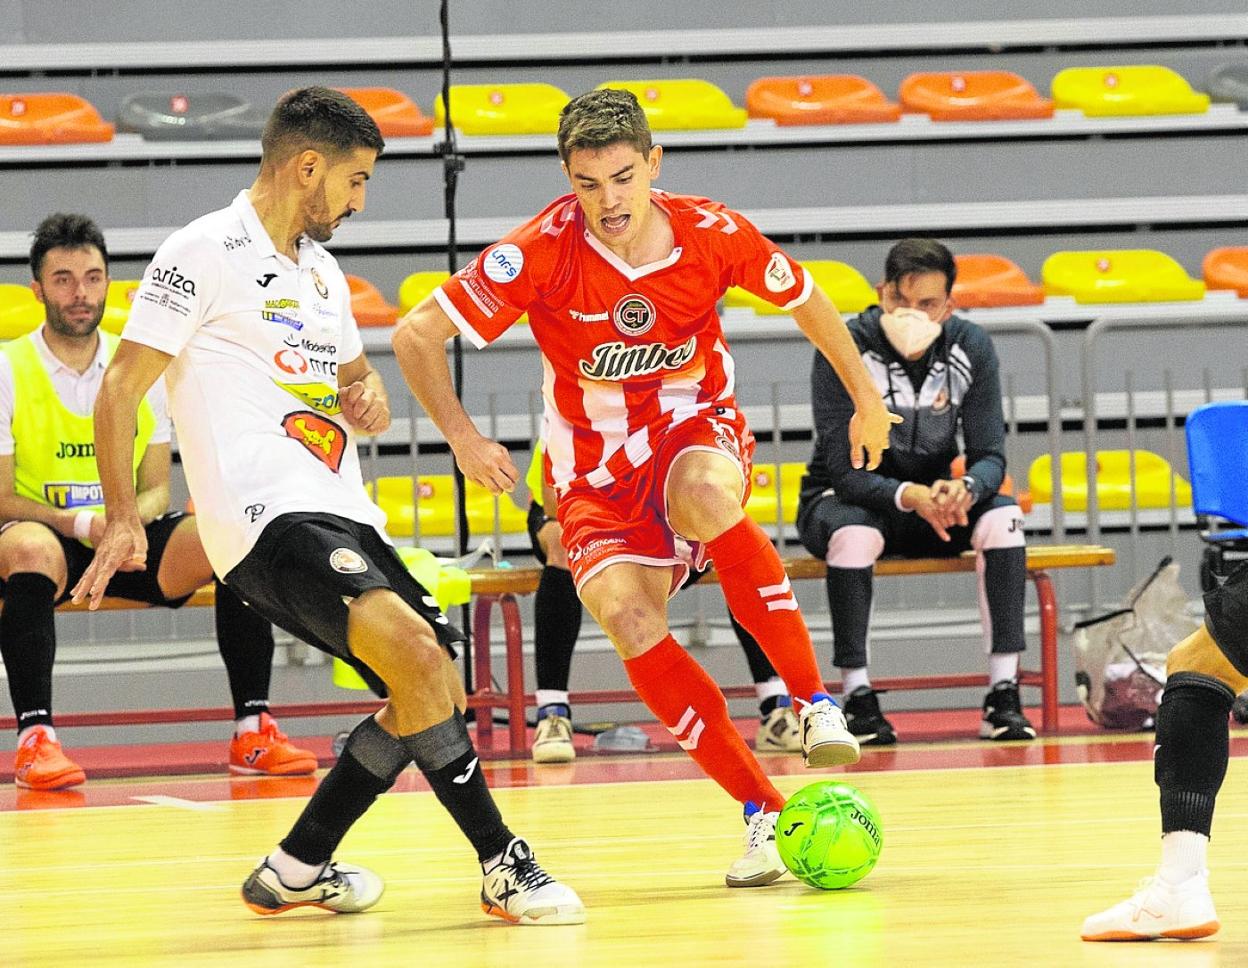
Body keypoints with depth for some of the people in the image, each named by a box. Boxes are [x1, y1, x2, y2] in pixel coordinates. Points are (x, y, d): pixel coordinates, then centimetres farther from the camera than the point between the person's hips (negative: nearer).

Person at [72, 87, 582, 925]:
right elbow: (121, 390, -7)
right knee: (416, 652, -25)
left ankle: (295, 871, 19)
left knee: (434, 692, 10)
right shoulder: (204, 254, -5)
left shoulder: (321, 270, 20)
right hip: (267, 517, -9)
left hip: (342, 516, 9)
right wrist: (124, 522, -16)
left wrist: (371, 401, 8)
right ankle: (506, 866, -20)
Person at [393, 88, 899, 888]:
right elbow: (417, 335, -15)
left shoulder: (712, 235, -14)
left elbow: (806, 301, 6)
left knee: (703, 495, -38)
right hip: (596, 462, 1)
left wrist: (867, 399, 15)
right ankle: (763, 814, -16)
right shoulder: (542, 253, -20)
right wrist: (464, 438, -21)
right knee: (628, 620, -24)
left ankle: (816, 702, -27)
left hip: (696, 424, 0)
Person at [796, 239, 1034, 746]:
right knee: (854, 533, -38)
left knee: (1002, 517, -25)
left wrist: (964, 489, -36)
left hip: (932, 498, 3)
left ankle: (1004, 697, -25)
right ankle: (857, 698, -26)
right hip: (845, 498, -3)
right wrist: (907, 496, -43)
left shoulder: (971, 348, -9)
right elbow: (843, 467, -24)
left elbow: (990, 455, -11)